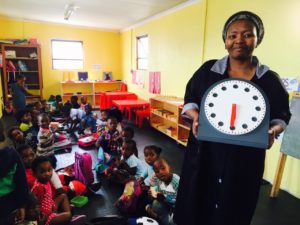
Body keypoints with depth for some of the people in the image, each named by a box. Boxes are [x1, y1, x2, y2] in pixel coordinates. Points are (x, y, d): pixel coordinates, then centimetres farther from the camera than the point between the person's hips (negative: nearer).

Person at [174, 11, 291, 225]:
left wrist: (273, 130, -13)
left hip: (245, 159, 0)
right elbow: (190, 99, 6)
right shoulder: (208, 70, -1)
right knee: (196, 204, 13)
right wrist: (196, 117, -14)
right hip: (204, 154, 1)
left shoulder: (270, 79, 0)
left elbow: (282, 116, 8)